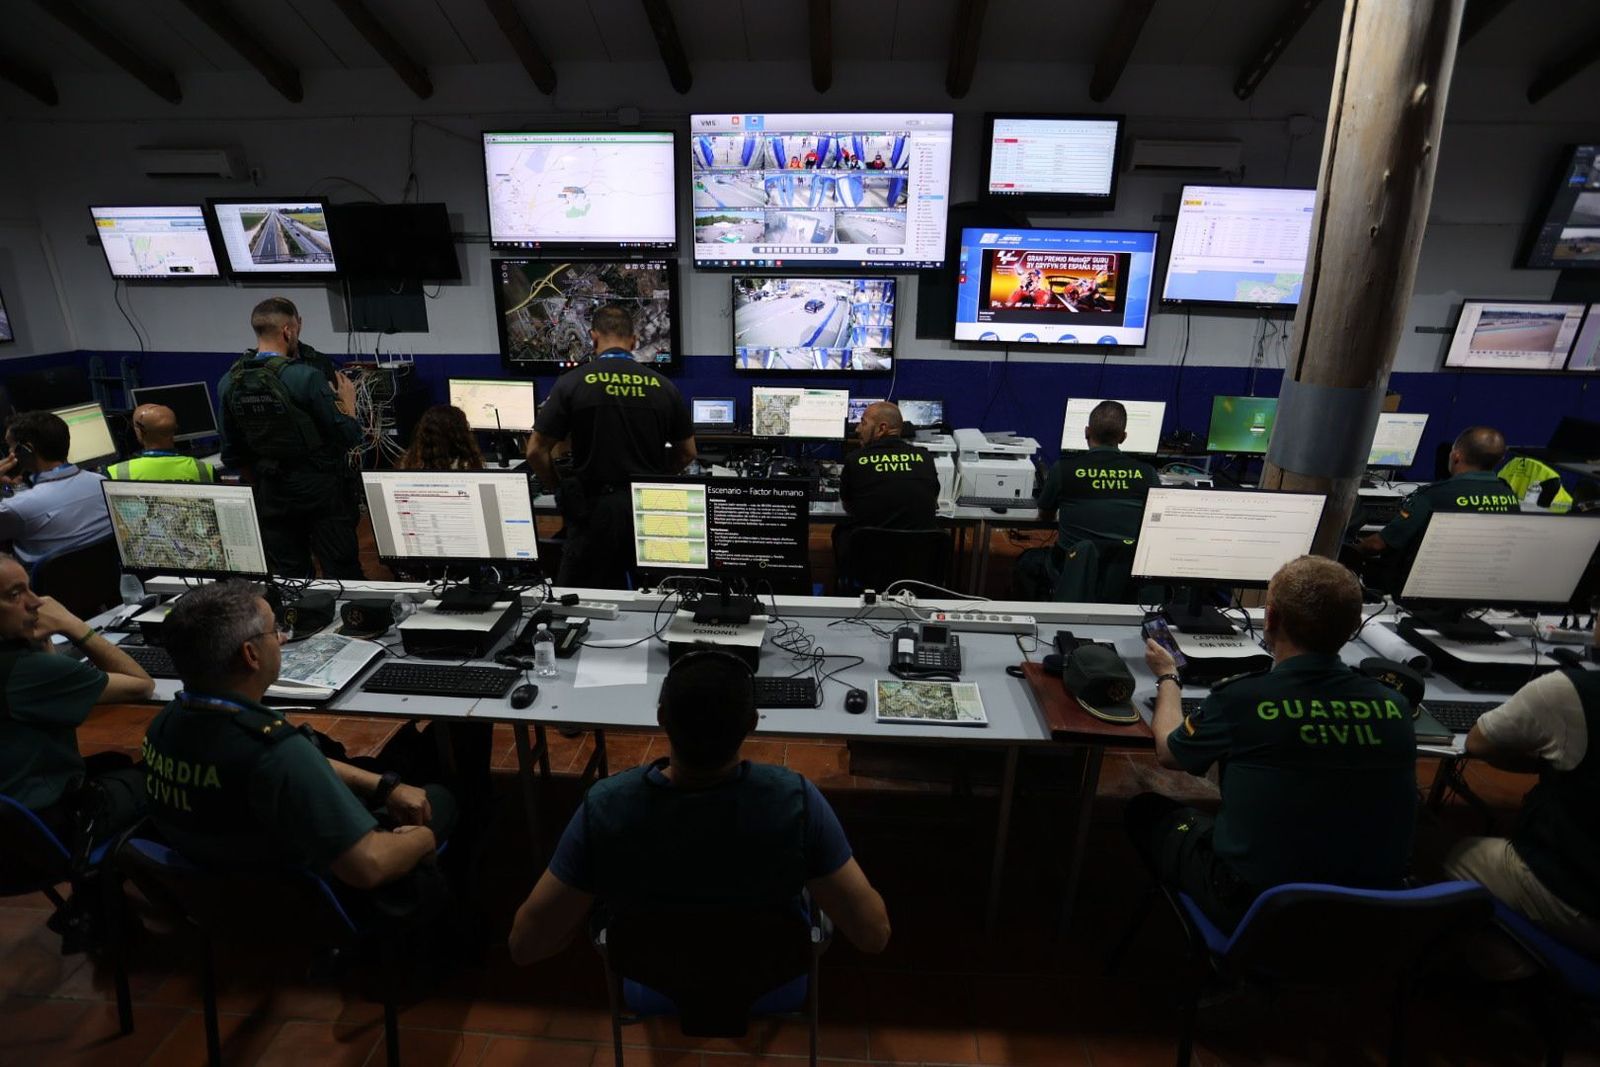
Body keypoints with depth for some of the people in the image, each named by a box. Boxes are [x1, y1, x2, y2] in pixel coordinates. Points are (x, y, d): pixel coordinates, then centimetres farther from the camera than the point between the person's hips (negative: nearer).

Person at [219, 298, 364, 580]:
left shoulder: (228, 383, -1)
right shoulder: (307, 377, -18)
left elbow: (232, 455, 6)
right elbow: (347, 437, -13)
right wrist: (348, 404, 5)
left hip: (271, 492, 5)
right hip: (321, 490, -5)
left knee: (288, 577, 14)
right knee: (342, 576, 4)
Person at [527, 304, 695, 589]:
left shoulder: (572, 383, -5)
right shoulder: (663, 386, 2)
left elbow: (536, 451, -4)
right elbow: (687, 453, 10)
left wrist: (560, 487, 11)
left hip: (595, 509, -3)